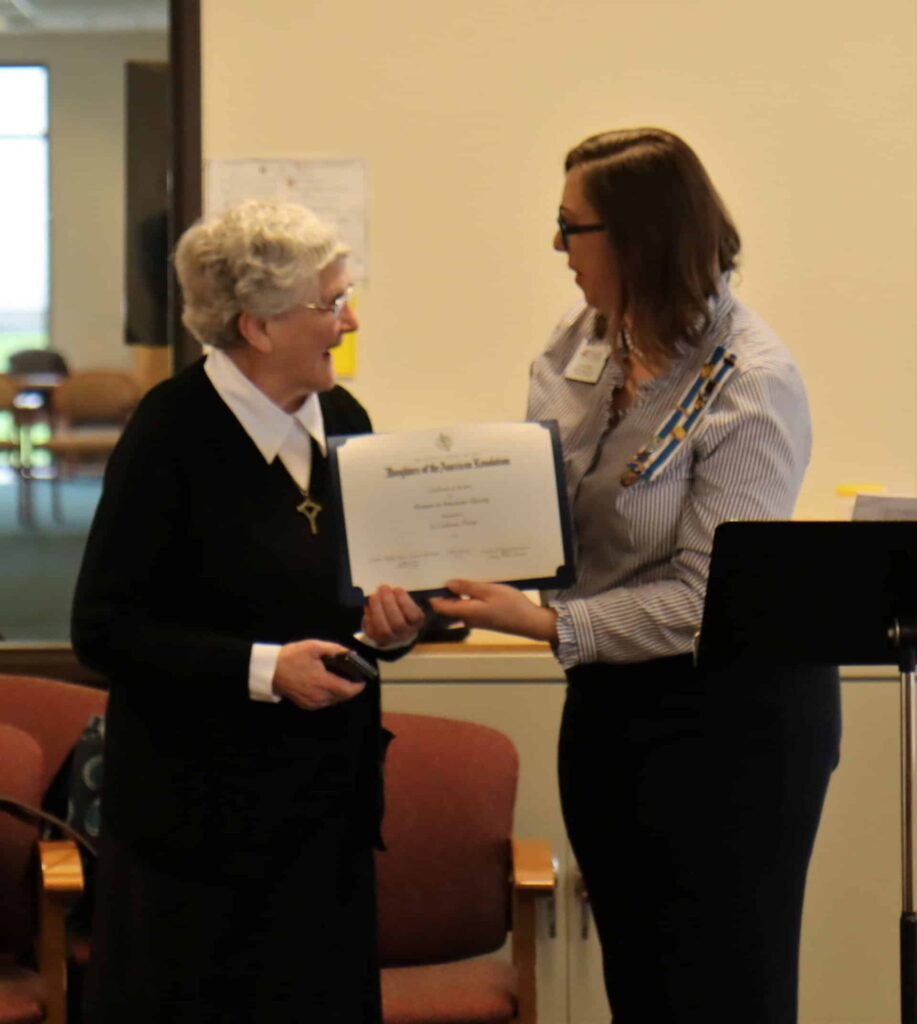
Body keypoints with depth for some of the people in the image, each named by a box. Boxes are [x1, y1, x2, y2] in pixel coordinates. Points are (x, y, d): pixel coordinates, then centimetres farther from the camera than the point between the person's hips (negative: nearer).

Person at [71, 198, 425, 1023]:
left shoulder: (343, 419, 8)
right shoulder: (174, 429, -12)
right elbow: (104, 629, -14)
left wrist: (389, 618, -3)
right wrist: (261, 667, -22)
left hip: (327, 806, 6)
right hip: (201, 813, -6)